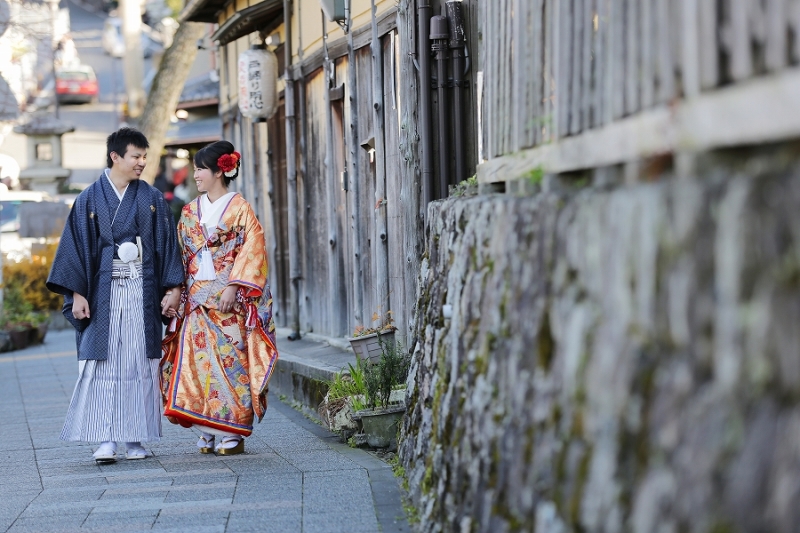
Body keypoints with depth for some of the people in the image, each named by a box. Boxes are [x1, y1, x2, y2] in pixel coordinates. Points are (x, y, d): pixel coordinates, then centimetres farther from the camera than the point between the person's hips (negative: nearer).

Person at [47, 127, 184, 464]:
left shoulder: (152, 199, 8)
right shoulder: (90, 200, 3)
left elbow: (167, 244, 8)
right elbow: (76, 246, 1)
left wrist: (173, 287, 0)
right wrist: (77, 293, -7)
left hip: (142, 293, 2)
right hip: (103, 293, -1)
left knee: (141, 363, 0)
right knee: (103, 363, -7)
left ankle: (136, 439, 5)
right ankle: (106, 439, -7)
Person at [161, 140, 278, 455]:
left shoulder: (239, 209, -1)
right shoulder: (190, 212, 14)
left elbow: (252, 252, -8)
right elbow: (180, 257, 15)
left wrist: (233, 288, -17)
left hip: (229, 300, -5)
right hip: (197, 301, 5)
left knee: (230, 360, -7)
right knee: (197, 361, -1)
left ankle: (232, 432, -3)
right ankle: (208, 432, 3)